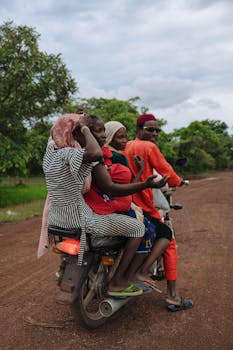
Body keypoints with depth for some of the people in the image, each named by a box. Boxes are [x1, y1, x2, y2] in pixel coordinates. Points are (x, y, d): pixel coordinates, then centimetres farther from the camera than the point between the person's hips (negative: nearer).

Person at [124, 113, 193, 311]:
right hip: (144, 206, -8)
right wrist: (178, 182, 10)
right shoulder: (149, 147, -10)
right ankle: (173, 297, 6)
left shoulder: (126, 147, 12)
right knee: (169, 244, 4)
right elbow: (166, 170, -9)